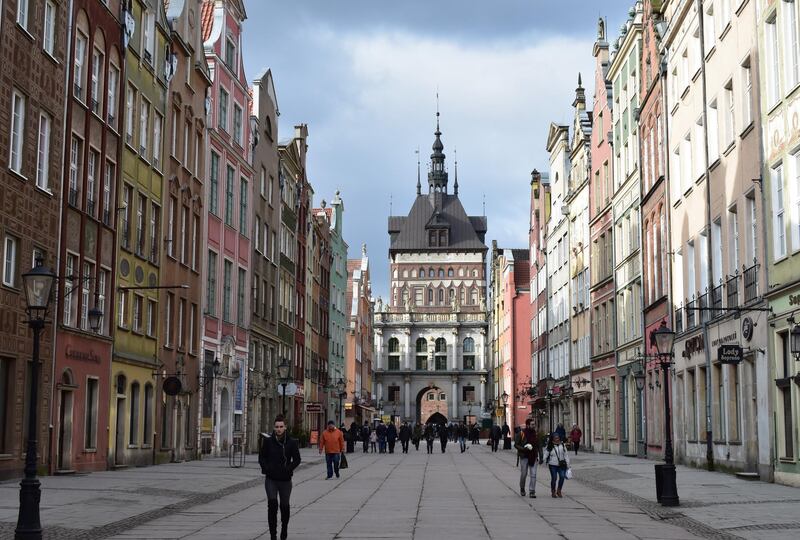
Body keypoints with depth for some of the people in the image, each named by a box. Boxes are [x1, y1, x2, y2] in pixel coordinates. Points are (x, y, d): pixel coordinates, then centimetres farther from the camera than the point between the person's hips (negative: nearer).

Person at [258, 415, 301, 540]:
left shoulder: (291, 442, -2)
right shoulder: (268, 441, 0)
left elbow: (297, 459, 2)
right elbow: (261, 457, 7)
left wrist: (288, 469, -12)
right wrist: (266, 468, -8)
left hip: (285, 479, 1)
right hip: (271, 479, 0)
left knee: (285, 506, 10)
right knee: (272, 504, -13)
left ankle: (284, 529, 33)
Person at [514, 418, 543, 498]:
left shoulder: (535, 433, 7)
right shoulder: (521, 433, -5)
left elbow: (539, 446, 11)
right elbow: (516, 444, -3)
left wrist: (541, 457, 5)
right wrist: (523, 449, -21)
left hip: (533, 457, 3)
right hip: (524, 456, -3)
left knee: (533, 475, -4)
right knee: (523, 474, 6)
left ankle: (532, 492, 0)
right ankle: (522, 489, 30)